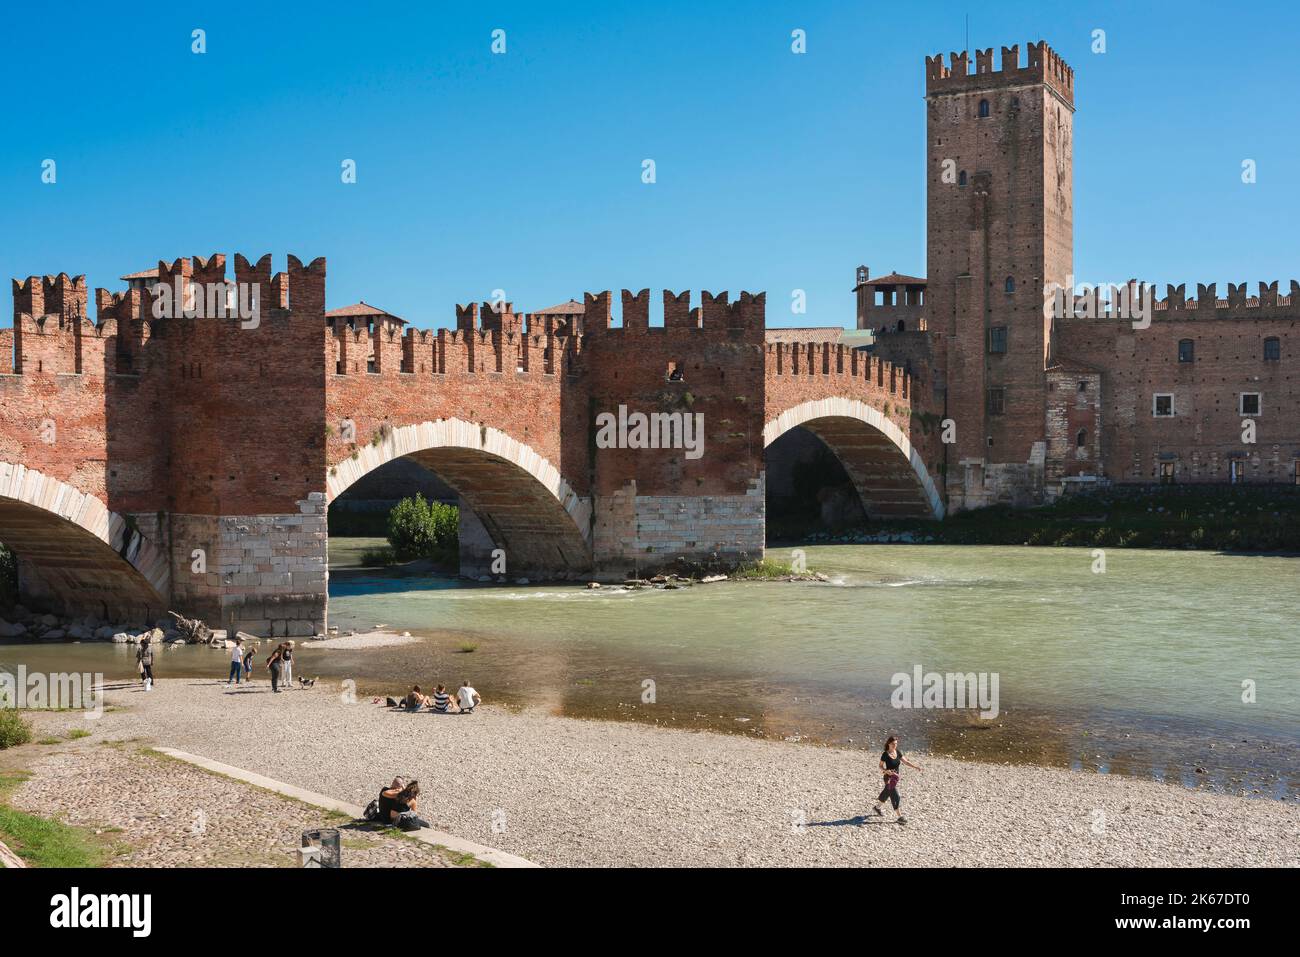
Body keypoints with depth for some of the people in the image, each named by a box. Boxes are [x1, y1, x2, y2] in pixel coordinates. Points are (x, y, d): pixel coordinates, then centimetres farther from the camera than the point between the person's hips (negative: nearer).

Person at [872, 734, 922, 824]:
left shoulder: (898, 752, 0)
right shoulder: (885, 754, -17)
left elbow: (905, 761, 1)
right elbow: (880, 766, -11)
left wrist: (915, 767, -11)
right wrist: (886, 771, -30)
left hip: (896, 777, 7)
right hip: (889, 778, -7)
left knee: (887, 793, 24)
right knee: (895, 797, -9)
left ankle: (878, 807, 46)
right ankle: (900, 817, -5)